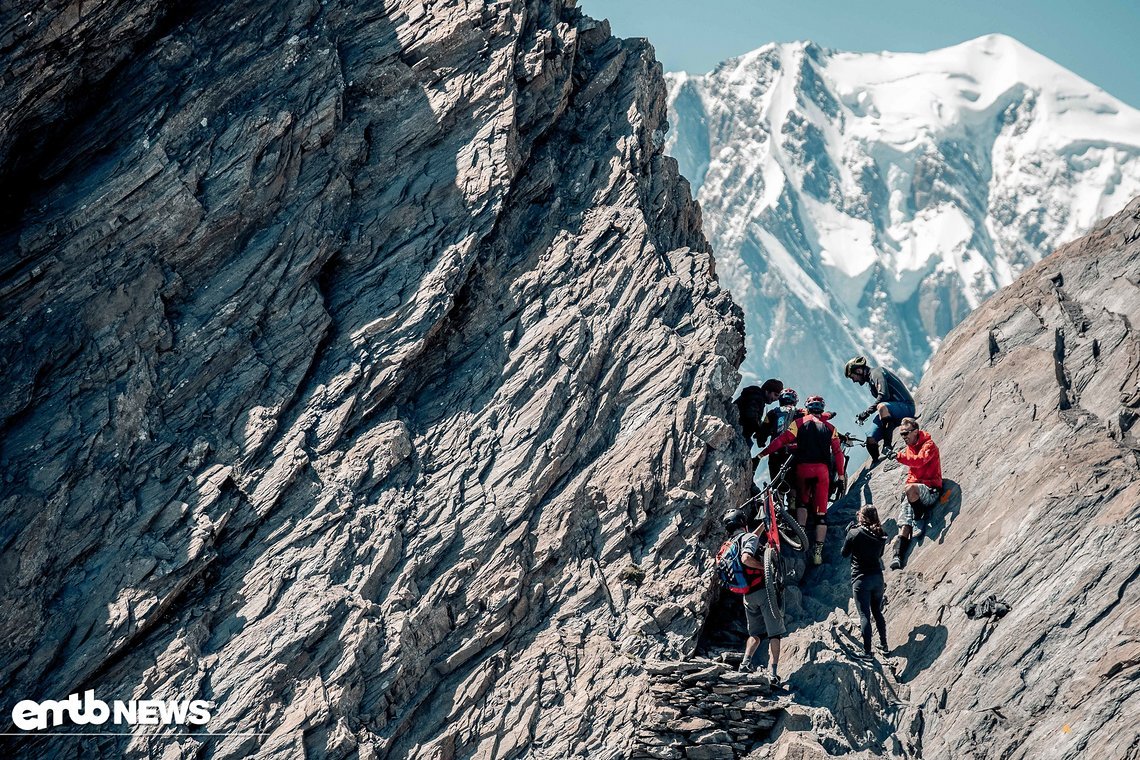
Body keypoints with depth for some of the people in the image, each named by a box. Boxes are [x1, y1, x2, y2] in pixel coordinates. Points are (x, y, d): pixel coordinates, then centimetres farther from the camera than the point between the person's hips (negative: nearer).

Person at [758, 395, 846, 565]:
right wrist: (842, 476, 11)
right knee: (821, 511, 2)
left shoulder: (800, 422, 7)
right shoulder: (830, 428, 14)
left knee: (802, 501, 22)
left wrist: (763, 453, -1)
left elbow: (782, 440, -3)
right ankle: (818, 551, -3)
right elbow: (838, 452, 8)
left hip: (803, 467, -1)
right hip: (822, 469, 1)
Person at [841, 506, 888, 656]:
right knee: (878, 612, 20)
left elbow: (845, 553, -2)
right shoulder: (881, 535, -1)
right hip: (877, 578, 5)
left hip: (860, 579, -5)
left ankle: (867, 651, -2)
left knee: (864, 615, -2)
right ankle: (883, 644, 27)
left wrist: (848, 533, 7)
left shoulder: (854, 533, -14)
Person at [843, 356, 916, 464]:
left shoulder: (876, 373, -10)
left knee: (882, 407, -40)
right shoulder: (870, 381, 20)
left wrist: (867, 412, -18)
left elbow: (883, 395, -24)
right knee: (871, 440, -3)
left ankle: (887, 445, -35)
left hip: (906, 407, -9)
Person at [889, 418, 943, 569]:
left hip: (930, 490, -7)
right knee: (904, 525, -11)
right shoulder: (909, 447, 17)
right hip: (914, 490, 7)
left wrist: (900, 456, -36)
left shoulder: (928, 445, -7)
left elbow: (919, 460, -28)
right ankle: (898, 556, -20)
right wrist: (908, 484, 13)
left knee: (911, 489, -39)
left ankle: (920, 520, -16)